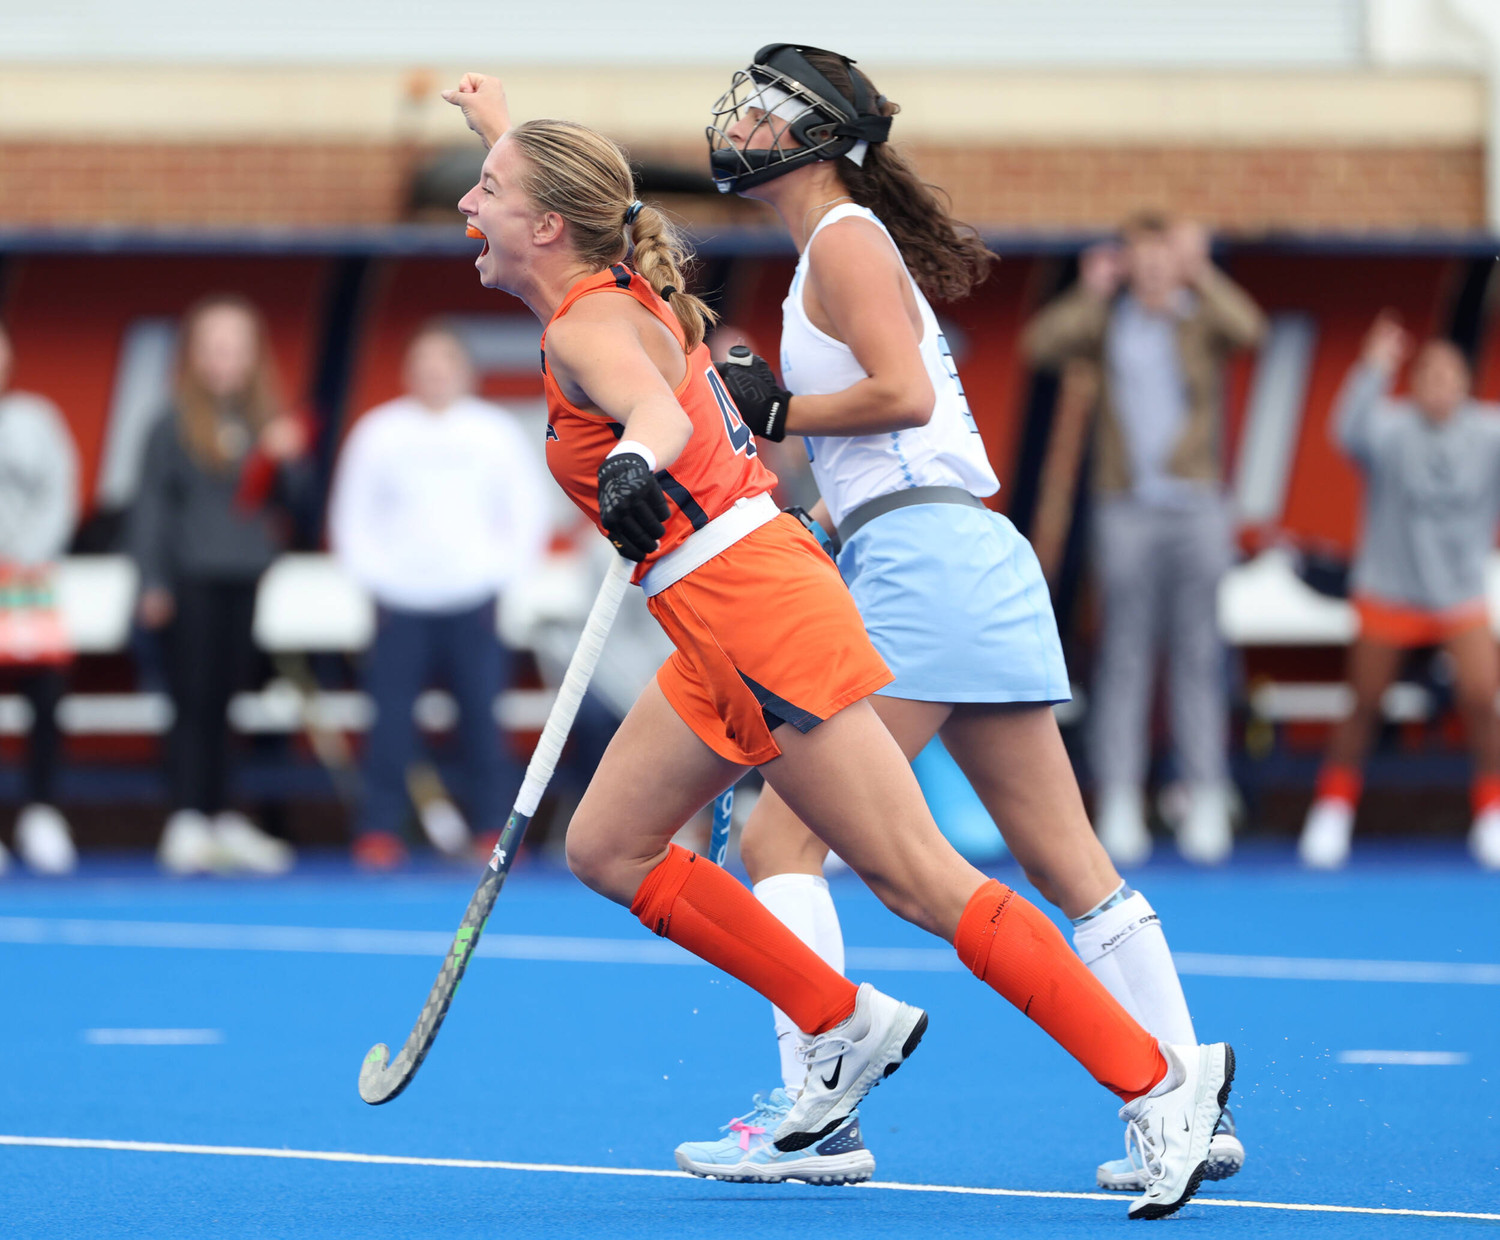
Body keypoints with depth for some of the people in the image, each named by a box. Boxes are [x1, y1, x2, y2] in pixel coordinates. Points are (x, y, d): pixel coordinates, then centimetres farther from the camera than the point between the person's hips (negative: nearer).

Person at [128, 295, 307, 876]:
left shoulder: (266, 422, 8)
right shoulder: (175, 425, -3)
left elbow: (289, 498, 11)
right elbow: (151, 503, -2)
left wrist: (288, 460, -10)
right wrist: (153, 582, -5)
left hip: (246, 581, 4)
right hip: (192, 581, -4)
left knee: (221, 702, 7)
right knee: (194, 701, -5)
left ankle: (221, 818, 12)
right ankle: (187, 822, -3)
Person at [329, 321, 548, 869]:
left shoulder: (496, 431, 7)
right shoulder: (379, 433, 6)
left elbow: (528, 511, 10)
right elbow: (350, 515, 9)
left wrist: (501, 575, 1)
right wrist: (376, 577, -1)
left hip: (475, 601, 0)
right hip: (402, 603, 0)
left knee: (484, 716, -7)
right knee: (392, 717, -7)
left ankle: (495, 828, 0)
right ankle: (380, 830, -1)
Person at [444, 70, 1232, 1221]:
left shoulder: (594, 326, -14)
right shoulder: (615, 290, 11)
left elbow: (654, 407, -38)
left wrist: (637, 463, -58)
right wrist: (503, 130, 49)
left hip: (764, 620, -10)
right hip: (722, 642, 10)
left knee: (920, 882, -10)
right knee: (610, 847, 11)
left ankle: (1161, 1078, -9)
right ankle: (847, 1024, 14)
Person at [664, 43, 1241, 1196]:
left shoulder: (845, 237, -4)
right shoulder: (842, 245, 23)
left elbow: (905, 394, -16)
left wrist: (776, 412, -6)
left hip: (923, 560, -10)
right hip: (977, 568, 10)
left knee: (782, 840, -9)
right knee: (1070, 867, 7)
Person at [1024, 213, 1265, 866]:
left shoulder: (1203, 320, 6)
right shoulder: (1106, 323, 9)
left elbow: (1248, 327, -15)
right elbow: (1040, 344, -6)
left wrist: (1198, 272, -11)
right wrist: (1092, 293, -4)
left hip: (1196, 505, -1)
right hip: (1125, 508, 1)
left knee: (1198, 654, -1)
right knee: (1124, 656, -2)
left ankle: (1206, 805, 0)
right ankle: (1118, 806, -3)